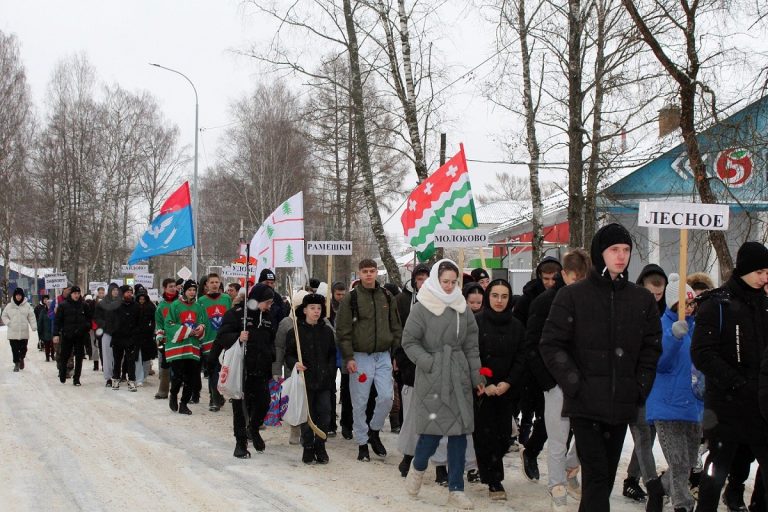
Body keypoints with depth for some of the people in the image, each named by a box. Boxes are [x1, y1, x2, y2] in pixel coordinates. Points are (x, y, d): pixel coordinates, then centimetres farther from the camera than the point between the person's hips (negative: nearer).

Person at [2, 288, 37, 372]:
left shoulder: (27, 305, 2)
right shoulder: (9, 306, 3)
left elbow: (31, 316, 2)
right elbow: (4, 316, 12)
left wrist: (34, 326, -8)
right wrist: (8, 323, -5)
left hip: (24, 332, 0)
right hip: (13, 333, 0)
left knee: (23, 348, 5)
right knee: (15, 349, 0)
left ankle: (21, 358, 33)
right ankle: (16, 363, 11)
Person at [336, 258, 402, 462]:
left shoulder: (387, 297, 9)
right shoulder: (351, 298, -3)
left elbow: (396, 328, 13)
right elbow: (343, 331, -6)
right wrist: (348, 358, -12)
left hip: (383, 356, 3)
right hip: (360, 357, -3)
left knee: (386, 397, -7)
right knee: (360, 403, 2)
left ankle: (374, 430, 18)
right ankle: (362, 443, 15)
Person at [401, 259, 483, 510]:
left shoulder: (462, 308, 8)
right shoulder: (421, 308, -5)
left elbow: (471, 346, 12)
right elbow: (409, 342, -3)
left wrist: (477, 376, 9)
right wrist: (429, 362, -13)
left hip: (458, 378, 4)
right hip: (431, 378, -4)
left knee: (459, 432, 3)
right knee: (432, 429, -6)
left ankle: (456, 490, 12)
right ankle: (418, 467, 27)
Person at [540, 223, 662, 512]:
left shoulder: (643, 300, 9)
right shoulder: (573, 296, -2)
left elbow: (652, 347, 13)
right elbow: (551, 344, -3)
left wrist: (641, 386, 2)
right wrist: (574, 383, -11)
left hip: (622, 405, 4)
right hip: (585, 404, -4)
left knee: (606, 476, 11)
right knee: (596, 475, -11)